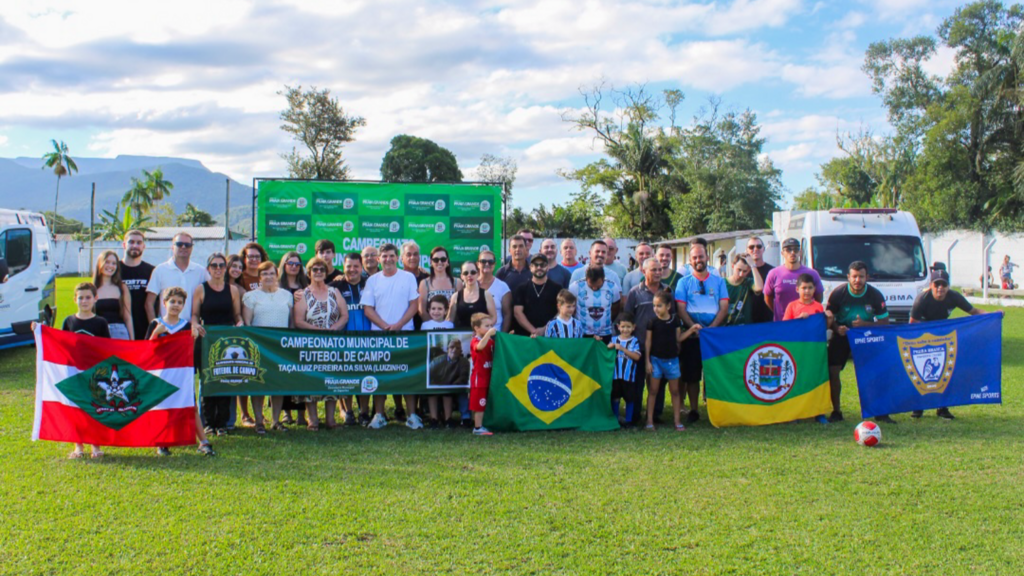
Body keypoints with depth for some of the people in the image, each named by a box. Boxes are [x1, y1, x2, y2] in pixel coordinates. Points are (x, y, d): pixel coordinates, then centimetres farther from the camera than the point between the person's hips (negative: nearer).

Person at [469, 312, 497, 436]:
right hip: (479, 378, -8)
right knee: (480, 404, -6)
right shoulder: (475, 341, -13)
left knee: (483, 404, 13)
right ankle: (478, 428, -1)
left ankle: (480, 425, 21)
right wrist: (488, 334, -41)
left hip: (487, 377, 8)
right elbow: (480, 346, -35)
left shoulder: (490, 341, 12)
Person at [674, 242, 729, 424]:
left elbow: (724, 307, 2)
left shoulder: (718, 281, 10)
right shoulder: (684, 282, 8)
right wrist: (694, 327, -15)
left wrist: (711, 328, -12)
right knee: (691, 374, 1)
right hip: (692, 335, 0)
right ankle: (693, 410, 11)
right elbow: (681, 309, 0)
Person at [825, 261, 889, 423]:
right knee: (832, 371, -11)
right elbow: (828, 318, -5)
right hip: (842, 334, 0)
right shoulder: (838, 293, -16)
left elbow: (884, 322, -9)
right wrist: (836, 327, -27)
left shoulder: (875, 295, -15)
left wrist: (864, 324, -26)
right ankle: (836, 412, 2)